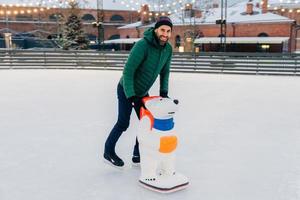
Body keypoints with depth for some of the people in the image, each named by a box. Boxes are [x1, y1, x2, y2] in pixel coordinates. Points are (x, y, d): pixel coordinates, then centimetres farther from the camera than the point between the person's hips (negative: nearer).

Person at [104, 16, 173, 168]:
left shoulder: (168, 49, -8)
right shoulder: (142, 45, -30)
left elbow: (165, 71, 5)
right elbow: (128, 71, -30)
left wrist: (163, 91, -7)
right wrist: (131, 96, -32)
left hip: (142, 92, 7)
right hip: (126, 90, -7)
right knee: (123, 123, -2)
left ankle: (138, 155, 22)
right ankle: (108, 151, 21)